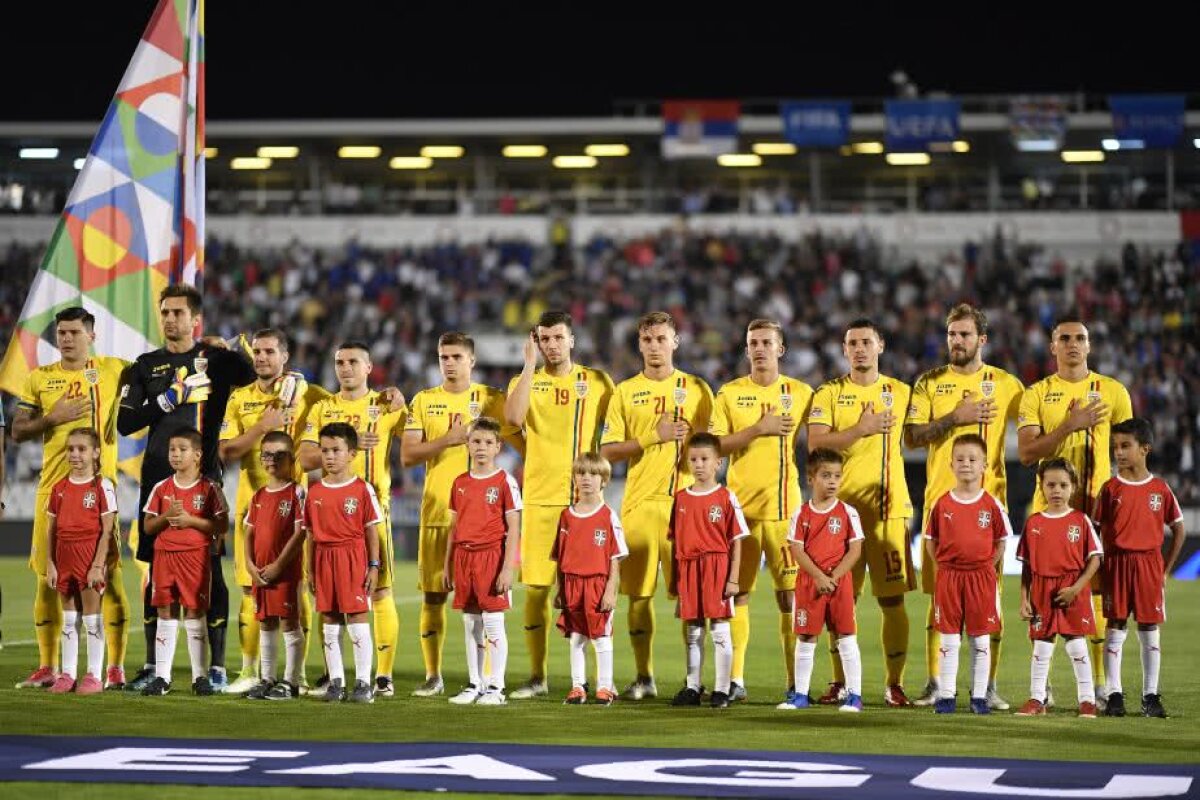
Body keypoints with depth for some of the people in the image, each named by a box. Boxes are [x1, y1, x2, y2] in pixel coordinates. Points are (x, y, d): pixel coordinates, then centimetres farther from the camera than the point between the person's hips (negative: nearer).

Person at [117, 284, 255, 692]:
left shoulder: (217, 359, 6)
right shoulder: (146, 366, 10)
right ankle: (153, 665, 10)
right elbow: (126, 423, 2)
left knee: (210, 569, -3)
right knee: (157, 570, 4)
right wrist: (170, 398, -8)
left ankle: (217, 666, -1)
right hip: (158, 477, 2)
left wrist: (226, 350, -5)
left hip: (204, 478, -2)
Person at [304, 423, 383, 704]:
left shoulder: (362, 489, -3)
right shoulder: (315, 491, 8)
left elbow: (371, 531, -1)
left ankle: (363, 682, 0)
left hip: (353, 557, -4)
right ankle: (335, 682, 13)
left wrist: (373, 566, -6)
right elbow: (311, 535, 11)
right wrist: (311, 571, 9)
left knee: (357, 618, -4)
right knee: (329, 621, 7)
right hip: (324, 559, 4)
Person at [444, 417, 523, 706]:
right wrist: (447, 565, 12)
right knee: (470, 625, 9)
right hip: (464, 557, 5)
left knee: (493, 623, -3)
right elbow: (454, 527, 15)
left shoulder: (504, 482, -5)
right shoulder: (460, 483, 11)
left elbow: (513, 528, -8)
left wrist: (508, 568, -14)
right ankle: (474, 685, 16)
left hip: (491, 556, -5)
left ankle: (496, 687, 2)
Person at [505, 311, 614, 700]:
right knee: (536, 588, 1)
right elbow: (513, 417, -15)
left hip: (584, 498, -1)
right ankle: (537, 676, 9)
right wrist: (530, 364, -13)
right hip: (539, 497, 1)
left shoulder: (597, 382, 6)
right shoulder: (526, 382, 6)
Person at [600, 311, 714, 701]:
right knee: (638, 592, 0)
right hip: (640, 503, 1)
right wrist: (654, 437, -9)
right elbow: (608, 450, 3)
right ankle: (644, 677, 9)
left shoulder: (697, 389, 9)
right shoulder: (625, 392, 9)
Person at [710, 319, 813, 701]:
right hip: (741, 507, 1)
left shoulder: (800, 394, 7)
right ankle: (735, 679, 6)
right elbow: (715, 445, -1)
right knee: (736, 592, 1)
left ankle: (796, 679, 1)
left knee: (791, 594, -4)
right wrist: (758, 429, -11)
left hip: (786, 508, -1)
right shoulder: (730, 394, 7)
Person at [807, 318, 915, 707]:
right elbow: (815, 444, -7)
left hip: (888, 508, 0)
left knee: (893, 599, -3)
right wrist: (861, 429, -15)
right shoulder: (829, 394, 6)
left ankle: (894, 684, 3)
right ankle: (840, 682, 11)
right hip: (841, 507, 0)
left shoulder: (899, 393, 10)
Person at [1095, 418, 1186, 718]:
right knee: (1115, 629, 0)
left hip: (1150, 563, 1)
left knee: (1150, 630, 3)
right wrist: (1100, 568, -5)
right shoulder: (1111, 488, 1)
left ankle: (1151, 696, 9)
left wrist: (1166, 569, 4)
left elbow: (1178, 530, 8)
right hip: (1117, 564, 0)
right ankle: (1114, 696, 3)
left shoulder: (1160, 489, 2)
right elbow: (1097, 529, 3)